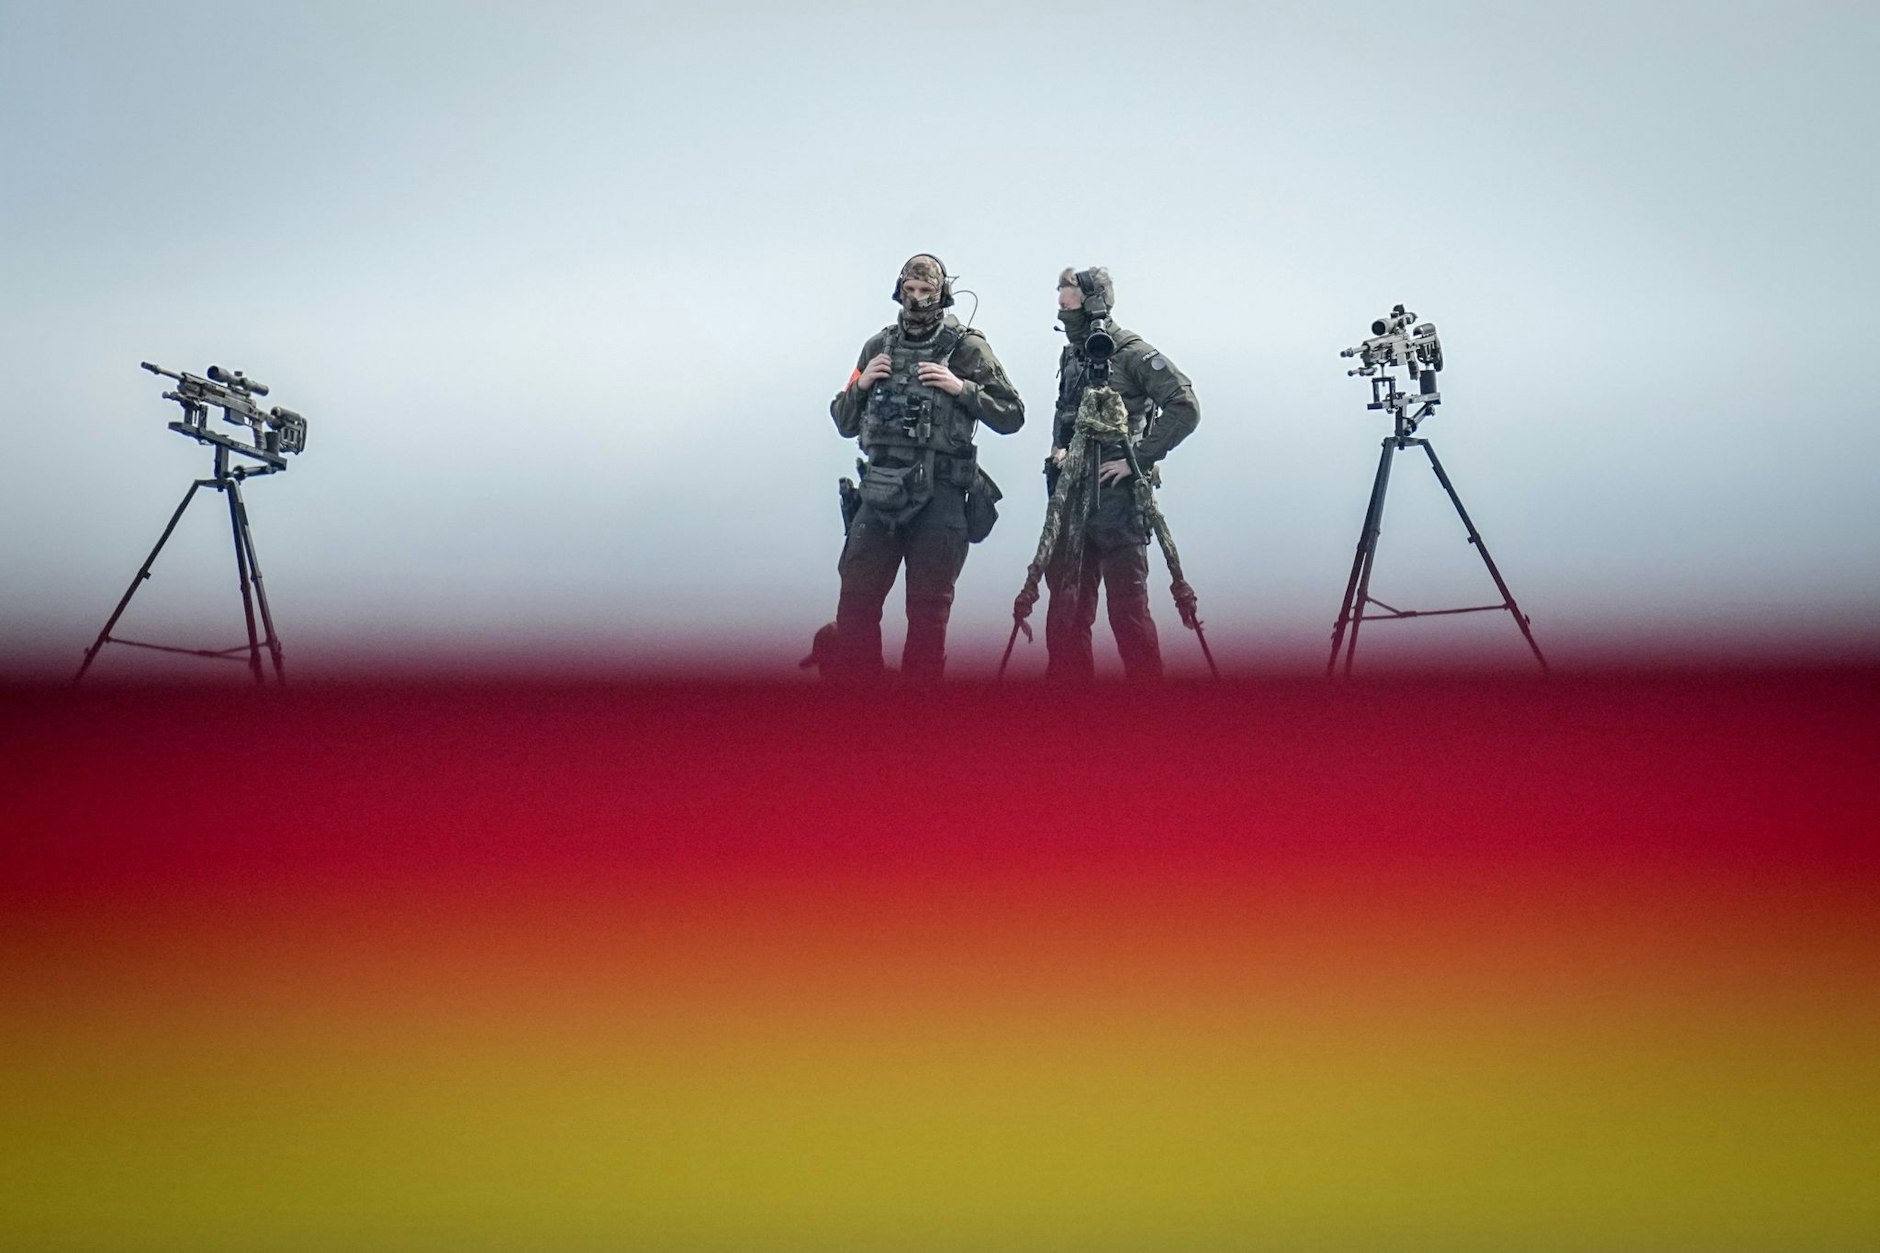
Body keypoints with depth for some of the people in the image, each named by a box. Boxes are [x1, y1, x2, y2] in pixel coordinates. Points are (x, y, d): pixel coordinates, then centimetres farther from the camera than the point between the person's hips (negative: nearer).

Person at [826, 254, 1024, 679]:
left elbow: (1012, 415, 0)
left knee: (929, 610, 3)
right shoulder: (879, 346, 13)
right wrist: (861, 383, -1)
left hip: (939, 496, -3)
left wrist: (962, 388, -12)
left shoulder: (967, 348, 1)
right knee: (855, 599, 1)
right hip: (880, 493, 4)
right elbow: (844, 422, 17)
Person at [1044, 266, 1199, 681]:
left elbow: (1185, 407, -14)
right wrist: (1058, 449, 9)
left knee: (1127, 607, -6)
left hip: (1116, 495, -8)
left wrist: (1139, 457, -16)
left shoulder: (1132, 353, -8)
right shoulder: (1070, 356, 15)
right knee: (1066, 604, 8)